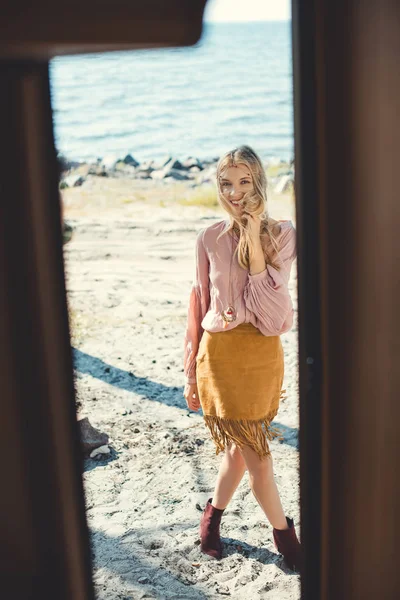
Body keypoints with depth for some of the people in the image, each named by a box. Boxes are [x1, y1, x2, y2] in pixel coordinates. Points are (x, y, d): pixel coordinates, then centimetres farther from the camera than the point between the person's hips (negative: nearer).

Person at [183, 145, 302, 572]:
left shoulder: (282, 235, -5)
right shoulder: (209, 239, -2)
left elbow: (270, 313, -15)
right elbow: (199, 305, 5)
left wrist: (254, 244, -20)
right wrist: (190, 372, 8)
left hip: (261, 353, 1)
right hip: (218, 352, -1)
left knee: (240, 449, 13)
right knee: (257, 457, 2)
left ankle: (212, 515, 40)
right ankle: (284, 535, 25)